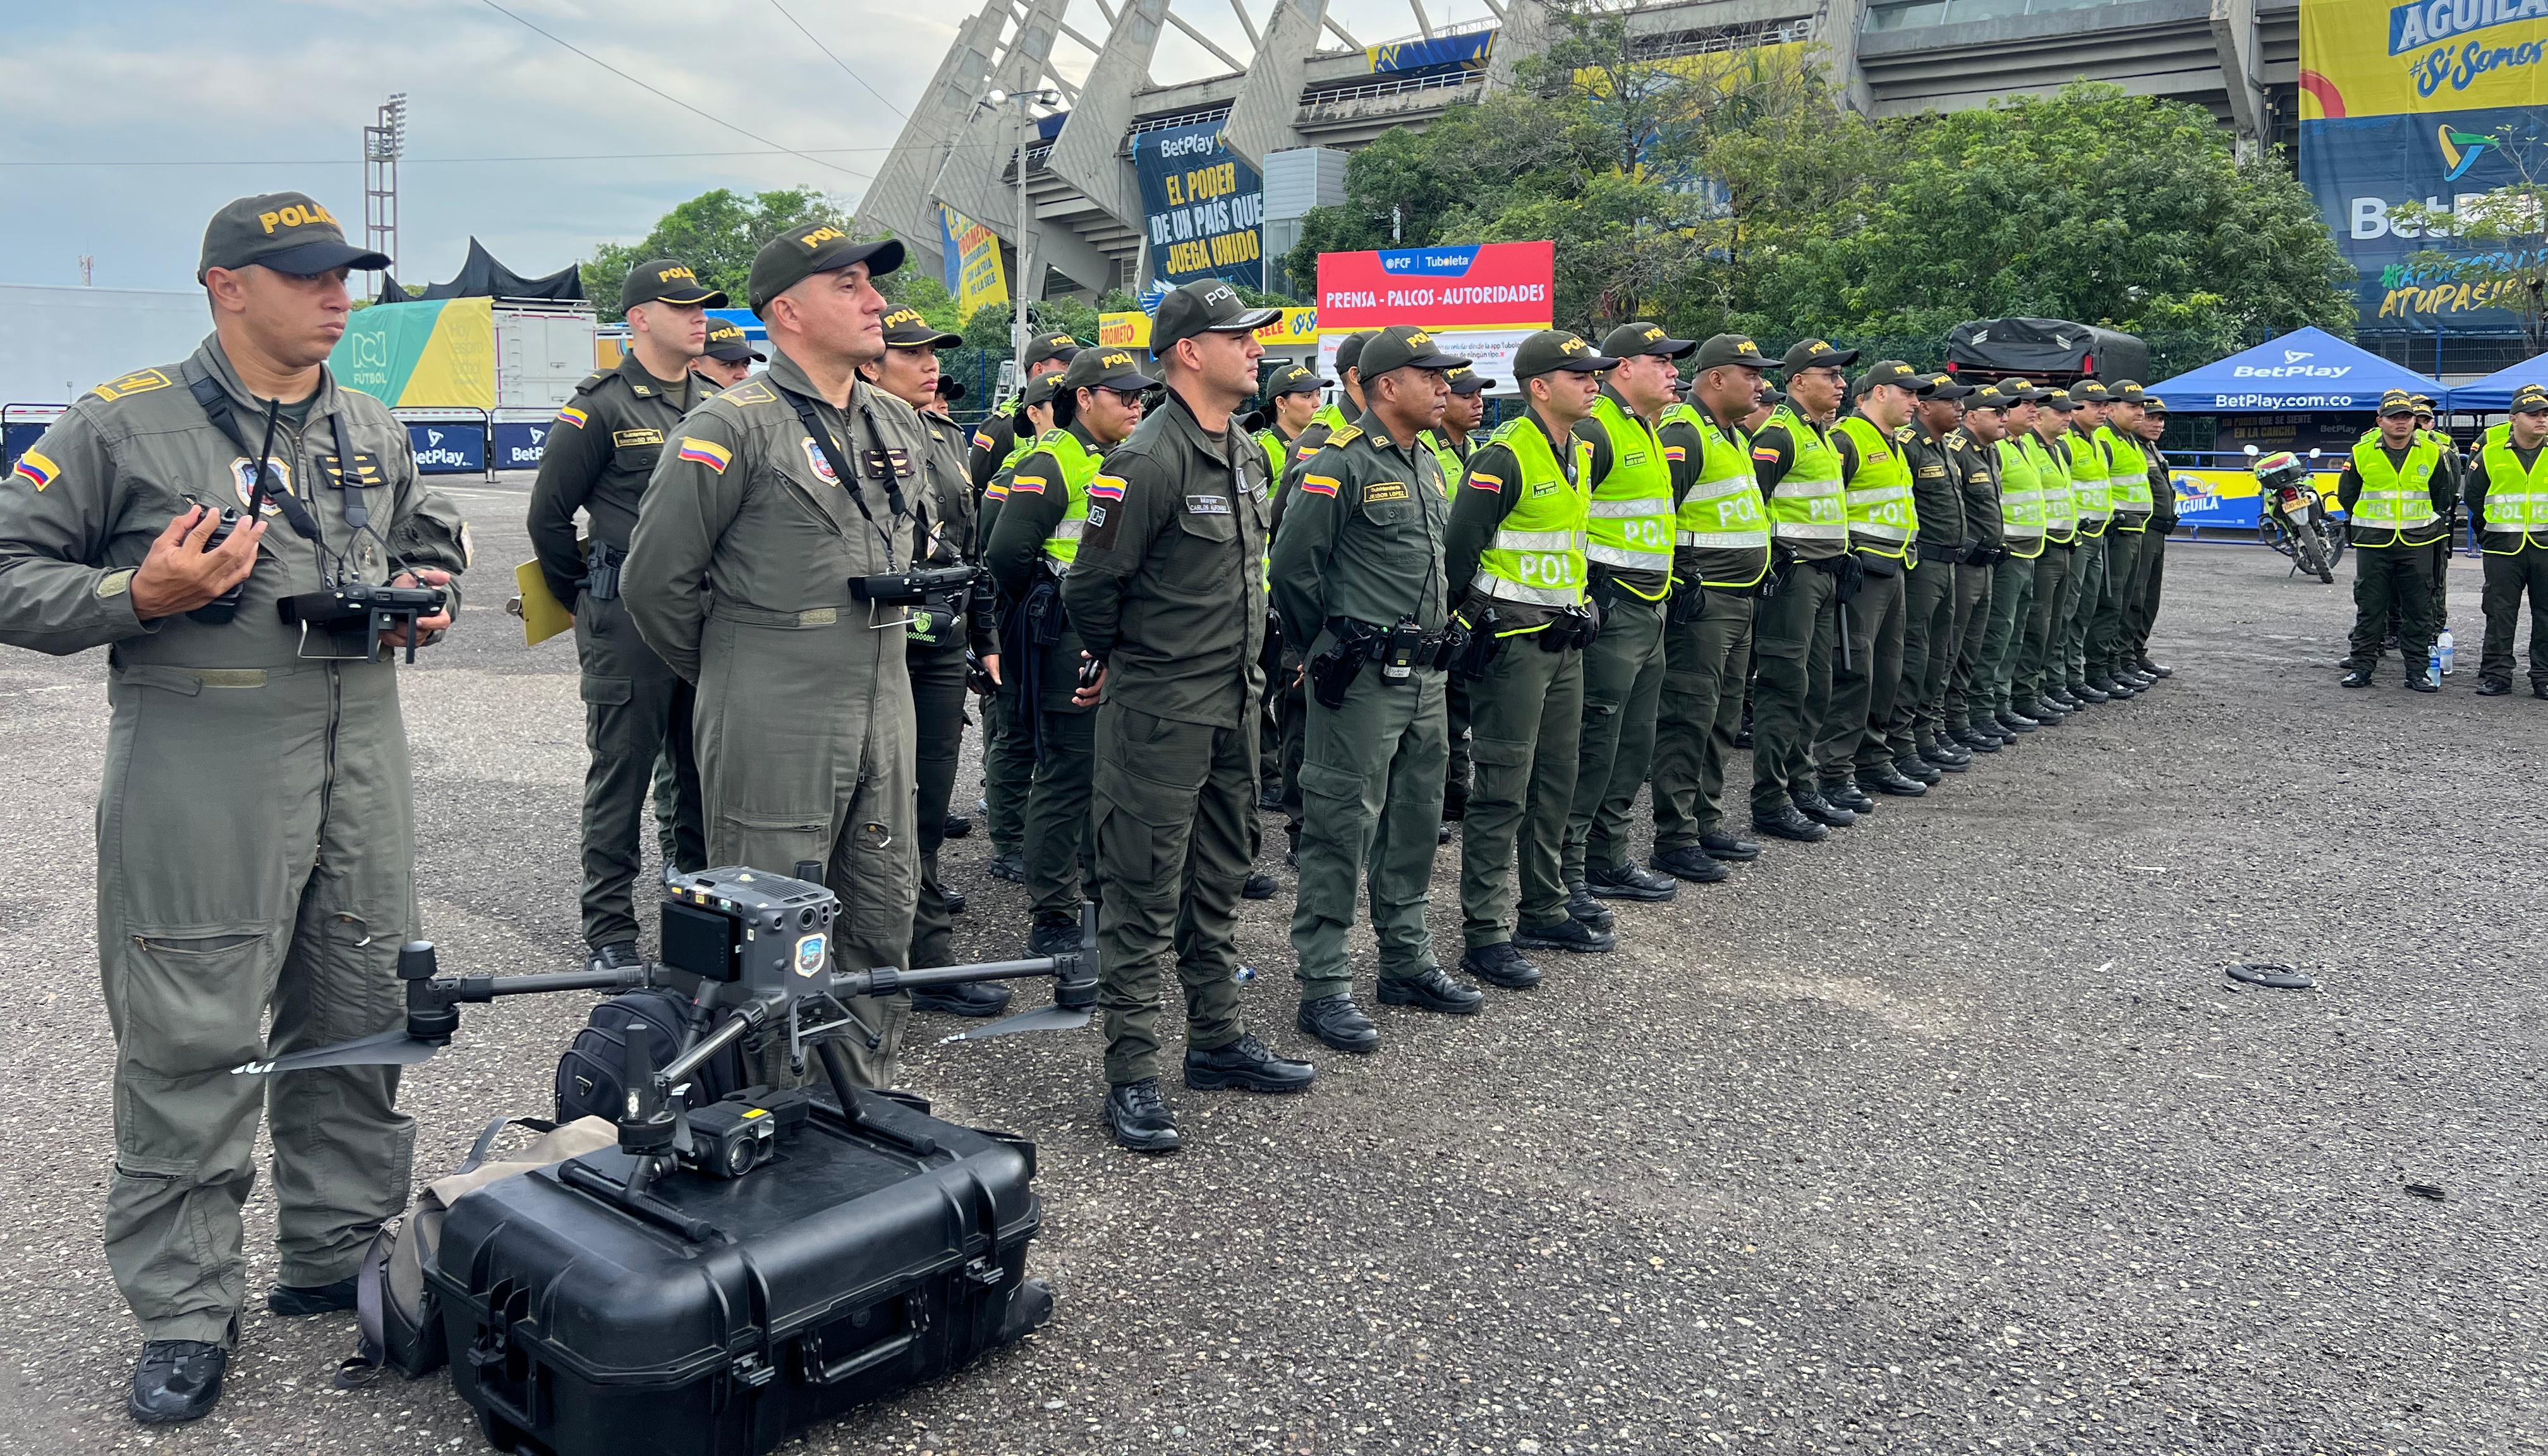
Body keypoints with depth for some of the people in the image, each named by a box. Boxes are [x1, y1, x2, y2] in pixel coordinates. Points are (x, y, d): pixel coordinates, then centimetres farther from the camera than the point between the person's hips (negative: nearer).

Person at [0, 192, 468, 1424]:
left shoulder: (374, 433, 14)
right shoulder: (123, 425, -2)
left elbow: (431, 539, 29)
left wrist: (426, 595, 8)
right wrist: (136, 595, -17)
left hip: (362, 774, 5)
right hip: (196, 782, -5)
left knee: (360, 1021, 11)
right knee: (192, 1047, -1)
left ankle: (339, 1254, 29)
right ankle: (184, 1312, 15)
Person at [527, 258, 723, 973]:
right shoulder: (602, 406, -7)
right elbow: (549, 515, -3)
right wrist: (587, 599, 3)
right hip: (628, 622, -6)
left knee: (707, 771, 12)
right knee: (622, 773, 1)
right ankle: (610, 930, 10)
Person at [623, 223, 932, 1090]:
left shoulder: (898, 426, 12)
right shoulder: (734, 426, -11)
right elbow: (655, 578, -9)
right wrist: (727, 672, 3)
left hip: (884, 716, 7)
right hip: (773, 728, -7)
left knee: (885, 919, 14)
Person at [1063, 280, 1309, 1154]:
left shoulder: (1247, 454, 11)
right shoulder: (1147, 462, -17)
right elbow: (1091, 585, -13)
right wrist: (1120, 661, 2)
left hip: (1234, 704, 8)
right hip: (1159, 713, -8)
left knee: (1217, 882, 17)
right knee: (1145, 893, -1)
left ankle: (1216, 1041, 30)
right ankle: (1132, 1075, 7)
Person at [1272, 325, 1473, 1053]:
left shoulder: (1428, 465, 15)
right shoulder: (1344, 463, -13)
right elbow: (1293, 564, -14)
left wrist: (1435, 636, 18)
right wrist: (1325, 651, -5)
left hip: (1423, 676, 9)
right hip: (1363, 681, -9)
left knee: (1414, 823, 16)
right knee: (1342, 828, -3)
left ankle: (1407, 962, 29)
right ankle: (1324, 986, 4)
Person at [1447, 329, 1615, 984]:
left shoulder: (1580, 452, 12)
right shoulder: (1504, 457, -16)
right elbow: (1459, 550, -16)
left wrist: (1577, 610, 19)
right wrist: (1473, 626, -14)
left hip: (1563, 640, 9)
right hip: (1511, 641, -9)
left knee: (1556, 780, 15)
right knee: (1503, 789, -6)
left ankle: (1543, 911, 28)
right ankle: (1484, 934, 1)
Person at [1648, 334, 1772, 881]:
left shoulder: (1733, 436, 19)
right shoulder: (1682, 435, -14)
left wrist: (1760, 567, 24)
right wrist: (1680, 582, -21)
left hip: (1737, 599, 11)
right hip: (1698, 600, -11)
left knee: (1722, 717, 15)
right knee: (1688, 717, -9)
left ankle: (1707, 825, 24)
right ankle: (1673, 841, -4)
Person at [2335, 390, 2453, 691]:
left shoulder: (2432, 453, 4)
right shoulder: (2362, 454, 0)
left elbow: (2442, 495, 16)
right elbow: (2346, 495, 11)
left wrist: (2420, 519, 13)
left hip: (2417, 544, 1)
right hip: (2373, 544, -1)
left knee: (2418, 610, 5)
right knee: (2369, 608, 3)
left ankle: (2416, 670, 11)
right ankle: (2362, 666, 11)